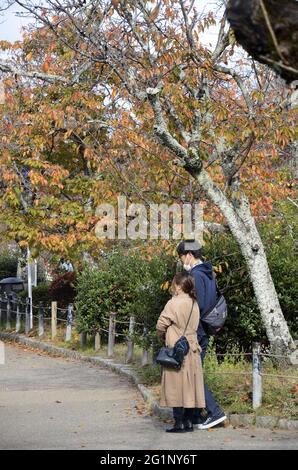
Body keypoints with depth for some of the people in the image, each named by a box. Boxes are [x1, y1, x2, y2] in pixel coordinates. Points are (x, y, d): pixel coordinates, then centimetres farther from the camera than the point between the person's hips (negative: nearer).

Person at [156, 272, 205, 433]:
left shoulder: (174, 303, -14)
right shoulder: (194, 303, 6)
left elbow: (161, 325, -8)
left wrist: (163, 335, 12)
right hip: (192, 350, 6)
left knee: (176, 387, -1)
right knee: (189, 386, 9)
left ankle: (179, 423, -2)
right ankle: (188, 421, 12)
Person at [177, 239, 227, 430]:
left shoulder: (196, 275, -15)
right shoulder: (208, 274, 16)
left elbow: (197, 306, -21)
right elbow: (213, 302, 20)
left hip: (196, 333, -10)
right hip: (205, 332, 10)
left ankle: (215, 412, -8)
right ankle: (195, 416, 16)